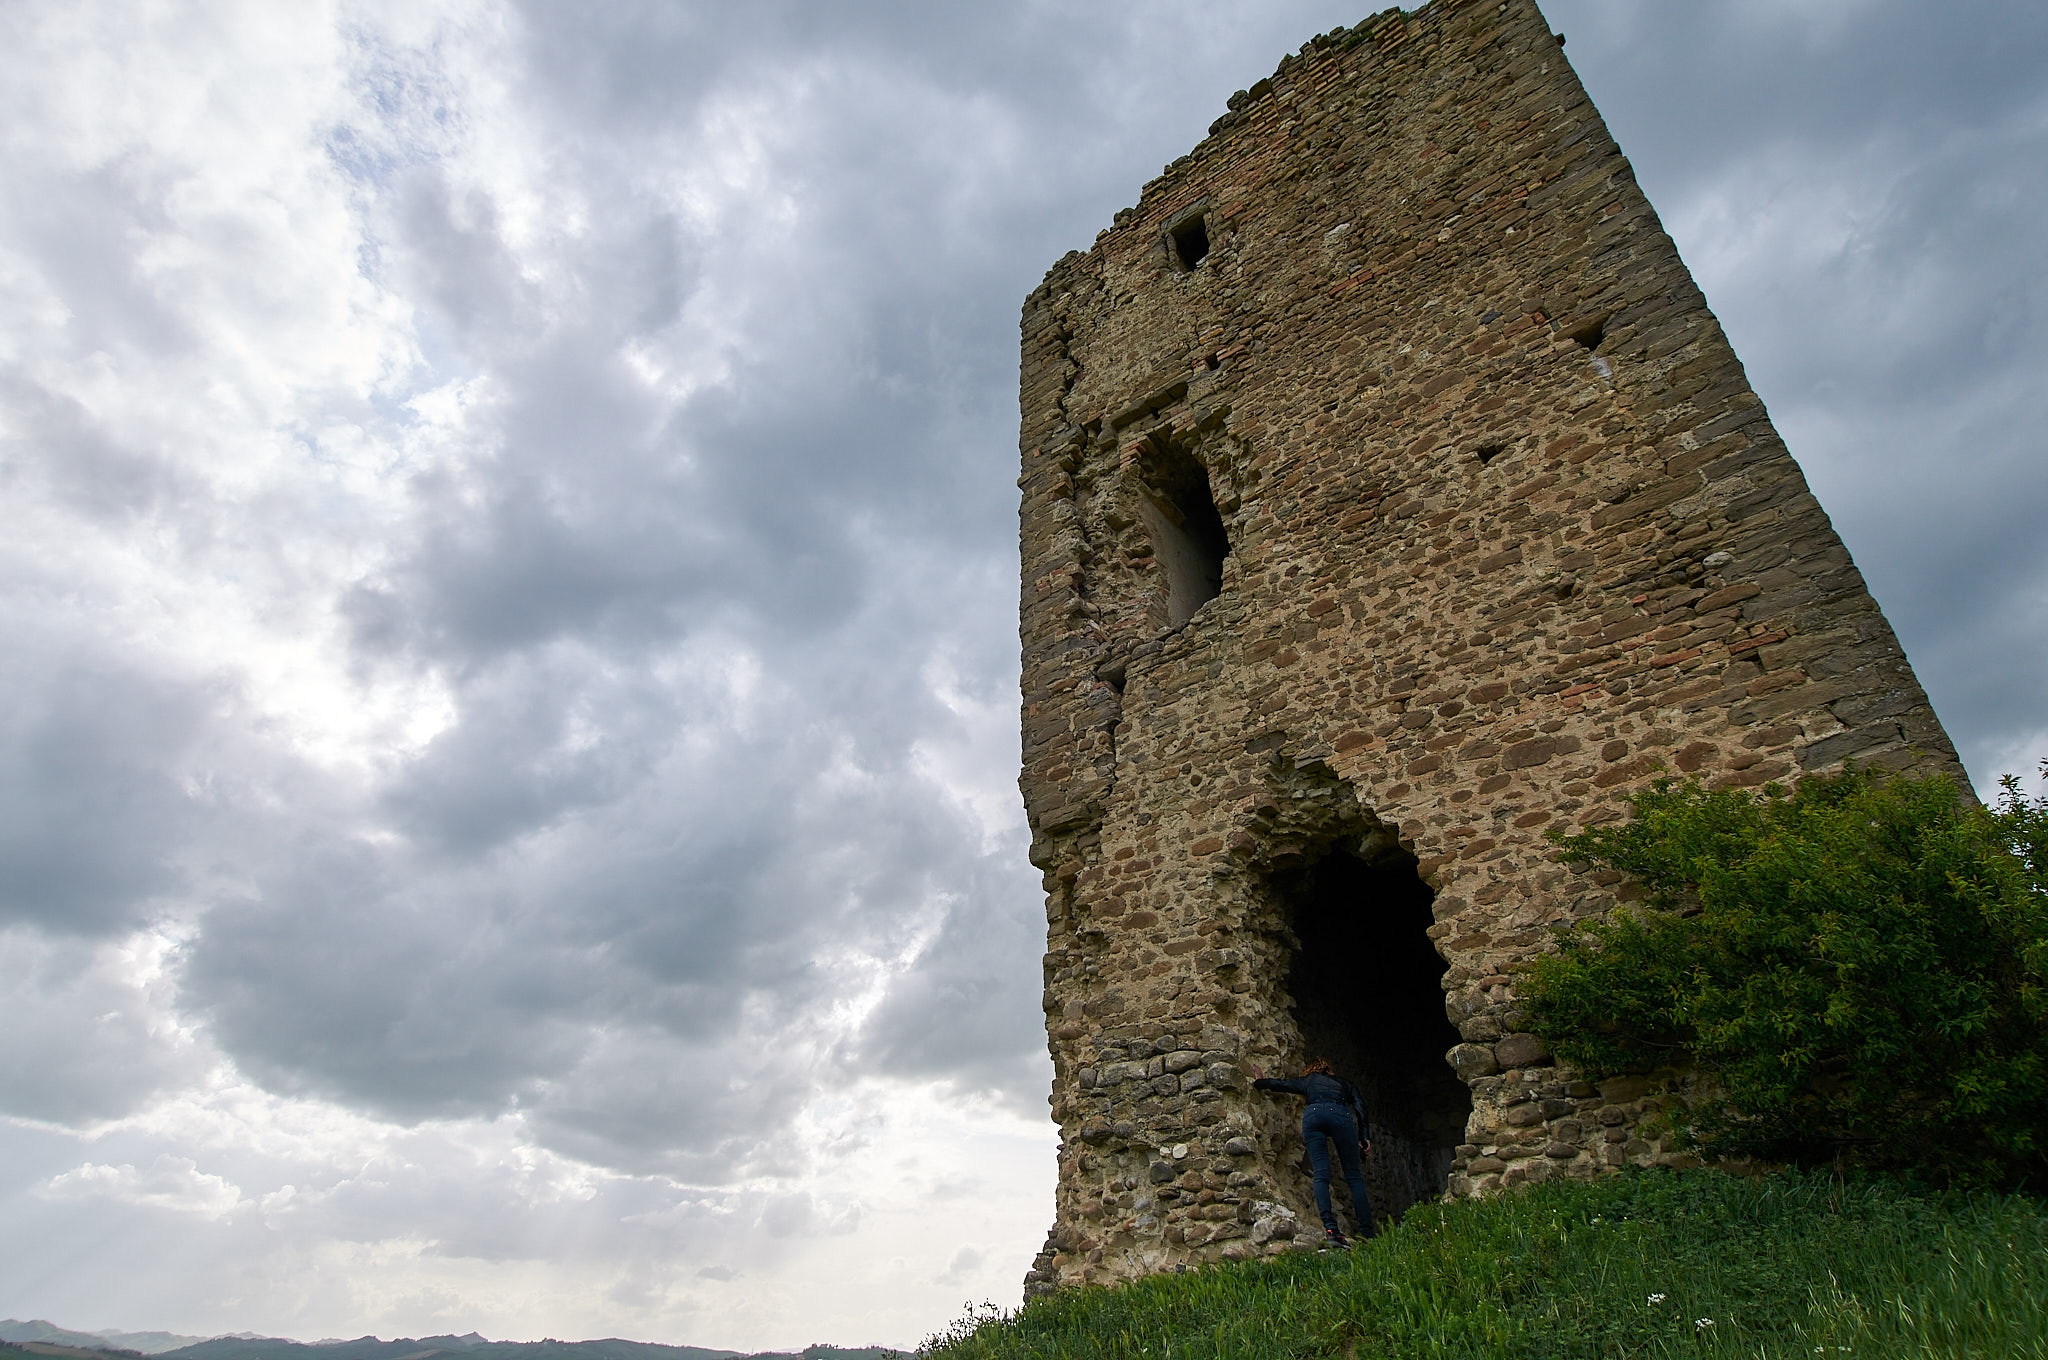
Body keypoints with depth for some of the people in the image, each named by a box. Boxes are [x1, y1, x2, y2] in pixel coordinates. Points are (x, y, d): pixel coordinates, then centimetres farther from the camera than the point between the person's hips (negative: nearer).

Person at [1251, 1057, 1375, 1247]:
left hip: (1313, 1114, 0)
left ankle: (1330, 1229, -23)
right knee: (1354, 1176, 2)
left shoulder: (1307, 1080, 34)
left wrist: (1259, 1082, 60)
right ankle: (1367, 1234, -8)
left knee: (1321, 1175, -6)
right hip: (1340, 1114, 0)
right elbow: (1359, 1105, 19)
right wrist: (1363, 1137, 13)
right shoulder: (1343, 1083, 35)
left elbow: (1280, 1083, 42)